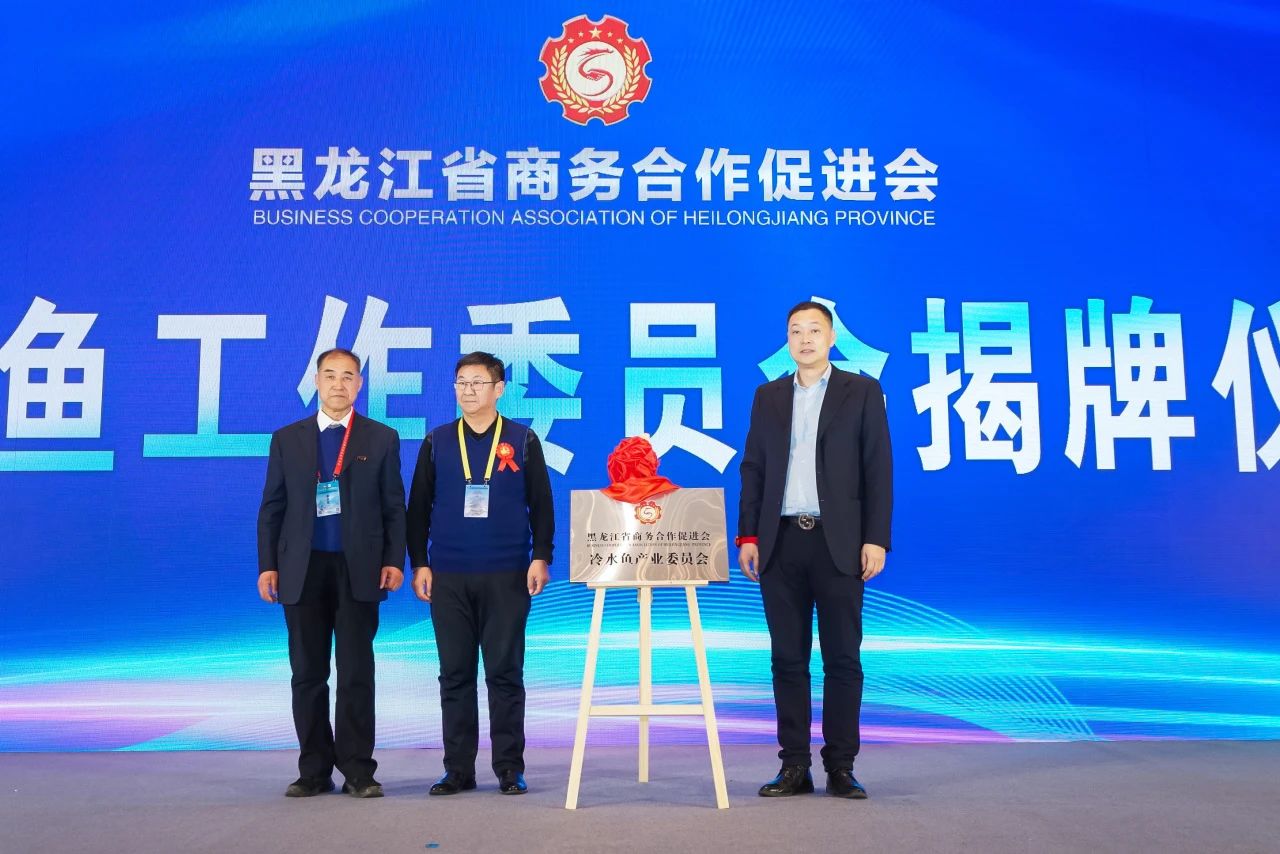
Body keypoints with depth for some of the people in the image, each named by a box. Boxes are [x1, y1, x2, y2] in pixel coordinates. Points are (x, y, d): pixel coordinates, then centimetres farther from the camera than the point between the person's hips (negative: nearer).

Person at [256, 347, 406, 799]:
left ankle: (358, 771, 8)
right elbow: (272, 508, 8)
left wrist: (394, 561, -6)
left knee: (356, 673, 0)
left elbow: (394, 507, 4)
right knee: (308, 674, 7)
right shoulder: (287, 438, 9)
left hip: (359, 570, -2)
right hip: (303, 571, 2)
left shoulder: (381, 438, 5)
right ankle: (314, 771, 17)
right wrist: (267, 566, 1)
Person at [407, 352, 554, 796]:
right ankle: (458, 768, 16)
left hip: (507, 576, -2)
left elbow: (541, 505, 3)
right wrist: (419, 564, 3)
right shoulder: (436, 442, 8)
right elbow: (418, 508, 9)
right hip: (448, 577, 2)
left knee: (505, 673, 2)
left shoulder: (523, 441, 4)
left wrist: (540, 557, -5)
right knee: (455, 674, 7)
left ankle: (510, 768, 13)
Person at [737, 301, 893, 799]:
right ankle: (794, 766, 13)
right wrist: (747, 537, 3)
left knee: (842, 658, 2)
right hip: (781, 543, 3)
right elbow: (752, 469, 11)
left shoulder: (862, 391, 4)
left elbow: (878, 470, 0)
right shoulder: (768, 396, 13)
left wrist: (876, 539, -8)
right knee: (788, 658, 6)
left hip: (838, 542, -2)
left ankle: (840, 768, 11)